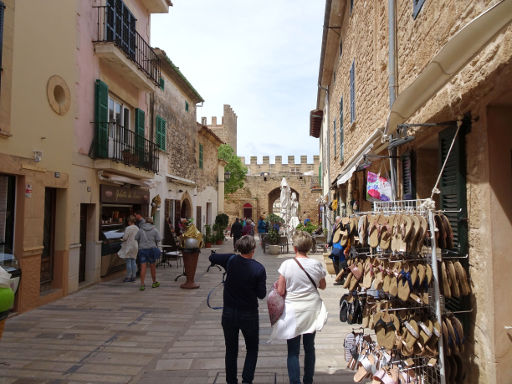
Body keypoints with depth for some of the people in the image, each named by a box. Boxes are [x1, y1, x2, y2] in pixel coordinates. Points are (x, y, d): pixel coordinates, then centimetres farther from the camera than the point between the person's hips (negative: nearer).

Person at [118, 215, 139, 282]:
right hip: (135, 246, 7)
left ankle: (128, 277, 1)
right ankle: (133, 277, 11)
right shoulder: (137, 228, 8)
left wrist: (122, 239, 6)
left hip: (129, 246, -7)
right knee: (133, 261, 9)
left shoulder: (128, 228, -14)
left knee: (128, 262, -2)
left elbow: (125, 237, -15)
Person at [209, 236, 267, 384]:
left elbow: (212, 257, 5)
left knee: (231, 351, 18)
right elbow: (262, 295, -11)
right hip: (249, 315, -2)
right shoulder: (259, 269, -17)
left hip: (229, 314, 2)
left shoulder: (230, 260, -12)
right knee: (252, 350, 18)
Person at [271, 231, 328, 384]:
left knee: (293, 351, 5)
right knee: (309, 347, 18)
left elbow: (280, 291, -12)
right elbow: (322, 286, 9)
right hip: (312, 310, 3)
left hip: (293, 311, -3)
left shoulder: (287, 264, -14)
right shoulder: (317, 264, -7)